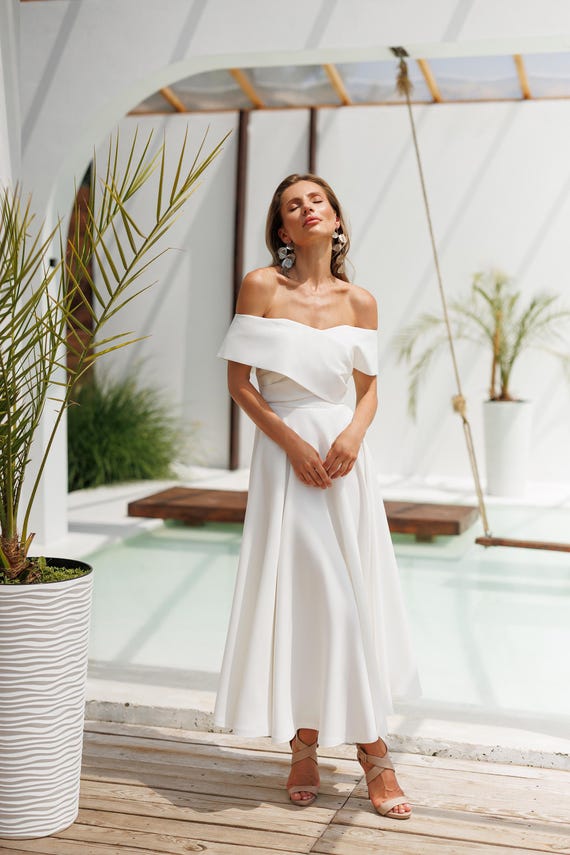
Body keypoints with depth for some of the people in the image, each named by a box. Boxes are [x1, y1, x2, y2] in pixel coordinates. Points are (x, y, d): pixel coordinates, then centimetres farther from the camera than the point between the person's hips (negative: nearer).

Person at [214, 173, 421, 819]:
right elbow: (238, 381, -3)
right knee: (295, 593, 1)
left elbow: (369, 387, 9)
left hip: (344, 455, 2)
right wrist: (292, 441, -12)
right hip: (282, 452, -2)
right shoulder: (261, 286, -2)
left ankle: (371, 746, 18)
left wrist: (353, 432, -12)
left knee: (355, 596, 5)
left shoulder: (359, 302, 4)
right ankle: (304, 747, 16)